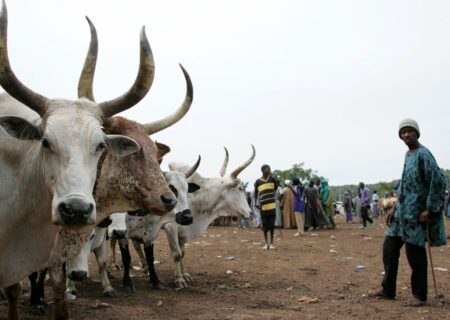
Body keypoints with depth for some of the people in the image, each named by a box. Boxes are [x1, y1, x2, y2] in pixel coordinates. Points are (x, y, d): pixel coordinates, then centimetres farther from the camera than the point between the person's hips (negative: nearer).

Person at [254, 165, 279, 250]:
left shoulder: (272, 179, 2)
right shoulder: (258, 182, -1)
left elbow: (276, 187, 20)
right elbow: (256, 193, 6)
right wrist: (256, 203, -3)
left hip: (272, 206, 1)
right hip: (263, 207, -1)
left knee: (272, 225, 4)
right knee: (264, 225, 4)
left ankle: (271, 243, 14)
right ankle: (266, 243, 15)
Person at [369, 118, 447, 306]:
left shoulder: (423, 154, -13)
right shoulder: (407, 155, 14)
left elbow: (439, 181, -19)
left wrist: (429, 210, -19)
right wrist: (395, 208, 19)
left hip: (416, 213, -9)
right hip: (402, 212, 9)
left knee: (415, 251, -2)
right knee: (389, 248, 10)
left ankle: (419, 295, 12)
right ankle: (388, 289, 21)